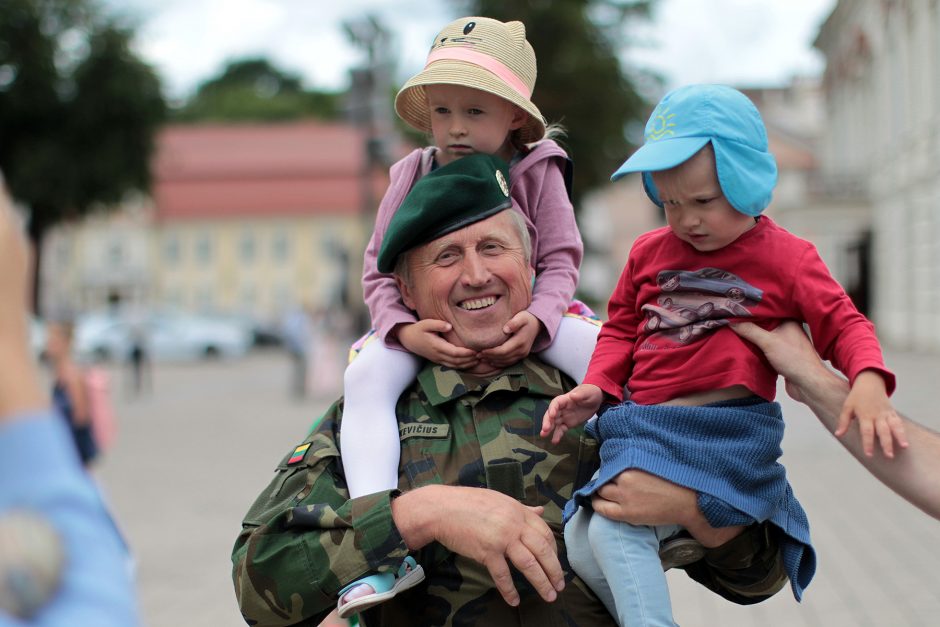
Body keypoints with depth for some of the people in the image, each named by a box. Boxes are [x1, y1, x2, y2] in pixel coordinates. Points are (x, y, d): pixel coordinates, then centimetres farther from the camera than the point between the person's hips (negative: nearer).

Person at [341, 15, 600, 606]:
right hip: (428, 321, 0)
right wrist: (405, 330, -23)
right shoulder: (413, 176, -3)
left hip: (523, 312, 0)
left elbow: (560, 258, -6)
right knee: (366, 377, -30)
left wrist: (536, 319, -27)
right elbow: (379, 271, -2)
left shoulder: (537, 172, -5)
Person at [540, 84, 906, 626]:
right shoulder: (649, 252, 14)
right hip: (645, 431, 6)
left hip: (727, 435, -6)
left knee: (613, 529, -25)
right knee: (579, 544, -4)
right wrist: (596, 387, 3)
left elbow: (844, 325, 1)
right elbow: (622, 329, 21)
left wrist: (868, 383, -20)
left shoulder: (786, 257, 1)